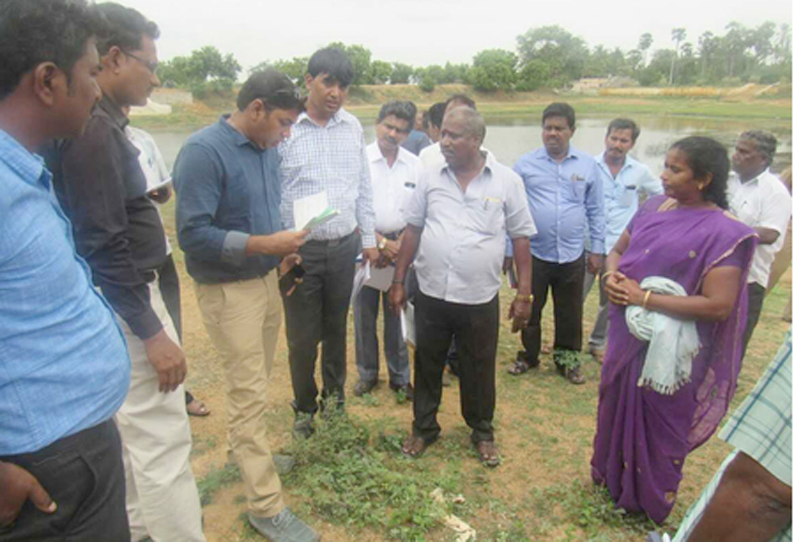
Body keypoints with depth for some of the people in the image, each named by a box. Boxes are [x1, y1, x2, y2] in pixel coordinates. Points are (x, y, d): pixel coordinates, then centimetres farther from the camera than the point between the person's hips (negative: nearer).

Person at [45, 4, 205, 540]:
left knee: (133, 432, 22)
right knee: (161, 441, -3)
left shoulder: (100, 122, 10)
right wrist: (152, 333, -21)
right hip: (125, 304, -11)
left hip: (129, 293, 11)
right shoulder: (92, 128, -19)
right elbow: (104, 246, -23)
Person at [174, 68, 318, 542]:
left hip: (267, 279, 7)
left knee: (257, 383, 18)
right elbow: (193, 235, -21)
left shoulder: (267, 149, 5)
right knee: (248, 392, -1)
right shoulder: (203, 151, -17)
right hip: (229, 289, -7)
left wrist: (283, 246, 2)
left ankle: (251, 454, 40)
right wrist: (264, 245, -23)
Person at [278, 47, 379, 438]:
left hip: (344, 246, 4)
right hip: (300, 249, -4)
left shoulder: (353, 127, 6)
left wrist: (368, 238, 12)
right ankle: (304, 408, 29)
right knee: (302, 336, 6)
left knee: (336, 327, 17)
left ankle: (334, 396, 37)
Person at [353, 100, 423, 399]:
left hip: (401, 246, 2)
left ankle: (400, 376, 19)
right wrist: (381, 242, -11)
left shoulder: (415, 165, 5)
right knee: (364, 312, 6)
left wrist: (398, 246, -7)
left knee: (397, 312, 7)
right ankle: (367, 373, 22)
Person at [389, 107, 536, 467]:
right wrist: (398, 281, 6)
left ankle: (482, 433, 37)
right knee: (427, 366, 16)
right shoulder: (431, 178, 2)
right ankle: (424, 427, 37)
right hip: (431, 295, 2)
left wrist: (524, 294, -3)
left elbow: (521, 238, 0)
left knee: (479, 371, 14)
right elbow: (413, 230, 7)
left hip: (479, 299, -2)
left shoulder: (506, 181, -4)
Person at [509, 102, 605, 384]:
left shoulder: (588, 165, 2)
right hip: (533, 253, -1)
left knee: (570, 313, 14)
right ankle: (528, 355, 34)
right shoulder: (525, 164, -3)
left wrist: (597, 249, 6)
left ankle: (567, 359, 34)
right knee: (530, 310, 13)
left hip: (572, 255, 1)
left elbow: (596, 210, 7)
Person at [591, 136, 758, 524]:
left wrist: (645, 297, -23)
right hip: (627, 336, 6)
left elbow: (718, 305, -23)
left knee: (656, 423, 12)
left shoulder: (722, 233, -18)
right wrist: (610, 276, -9)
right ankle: (610, 476, 47)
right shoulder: (654, 207, 1)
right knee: (616, 407, 22)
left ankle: (647, 500, 37)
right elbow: (617, 250, 13)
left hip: (666, 351, -6)